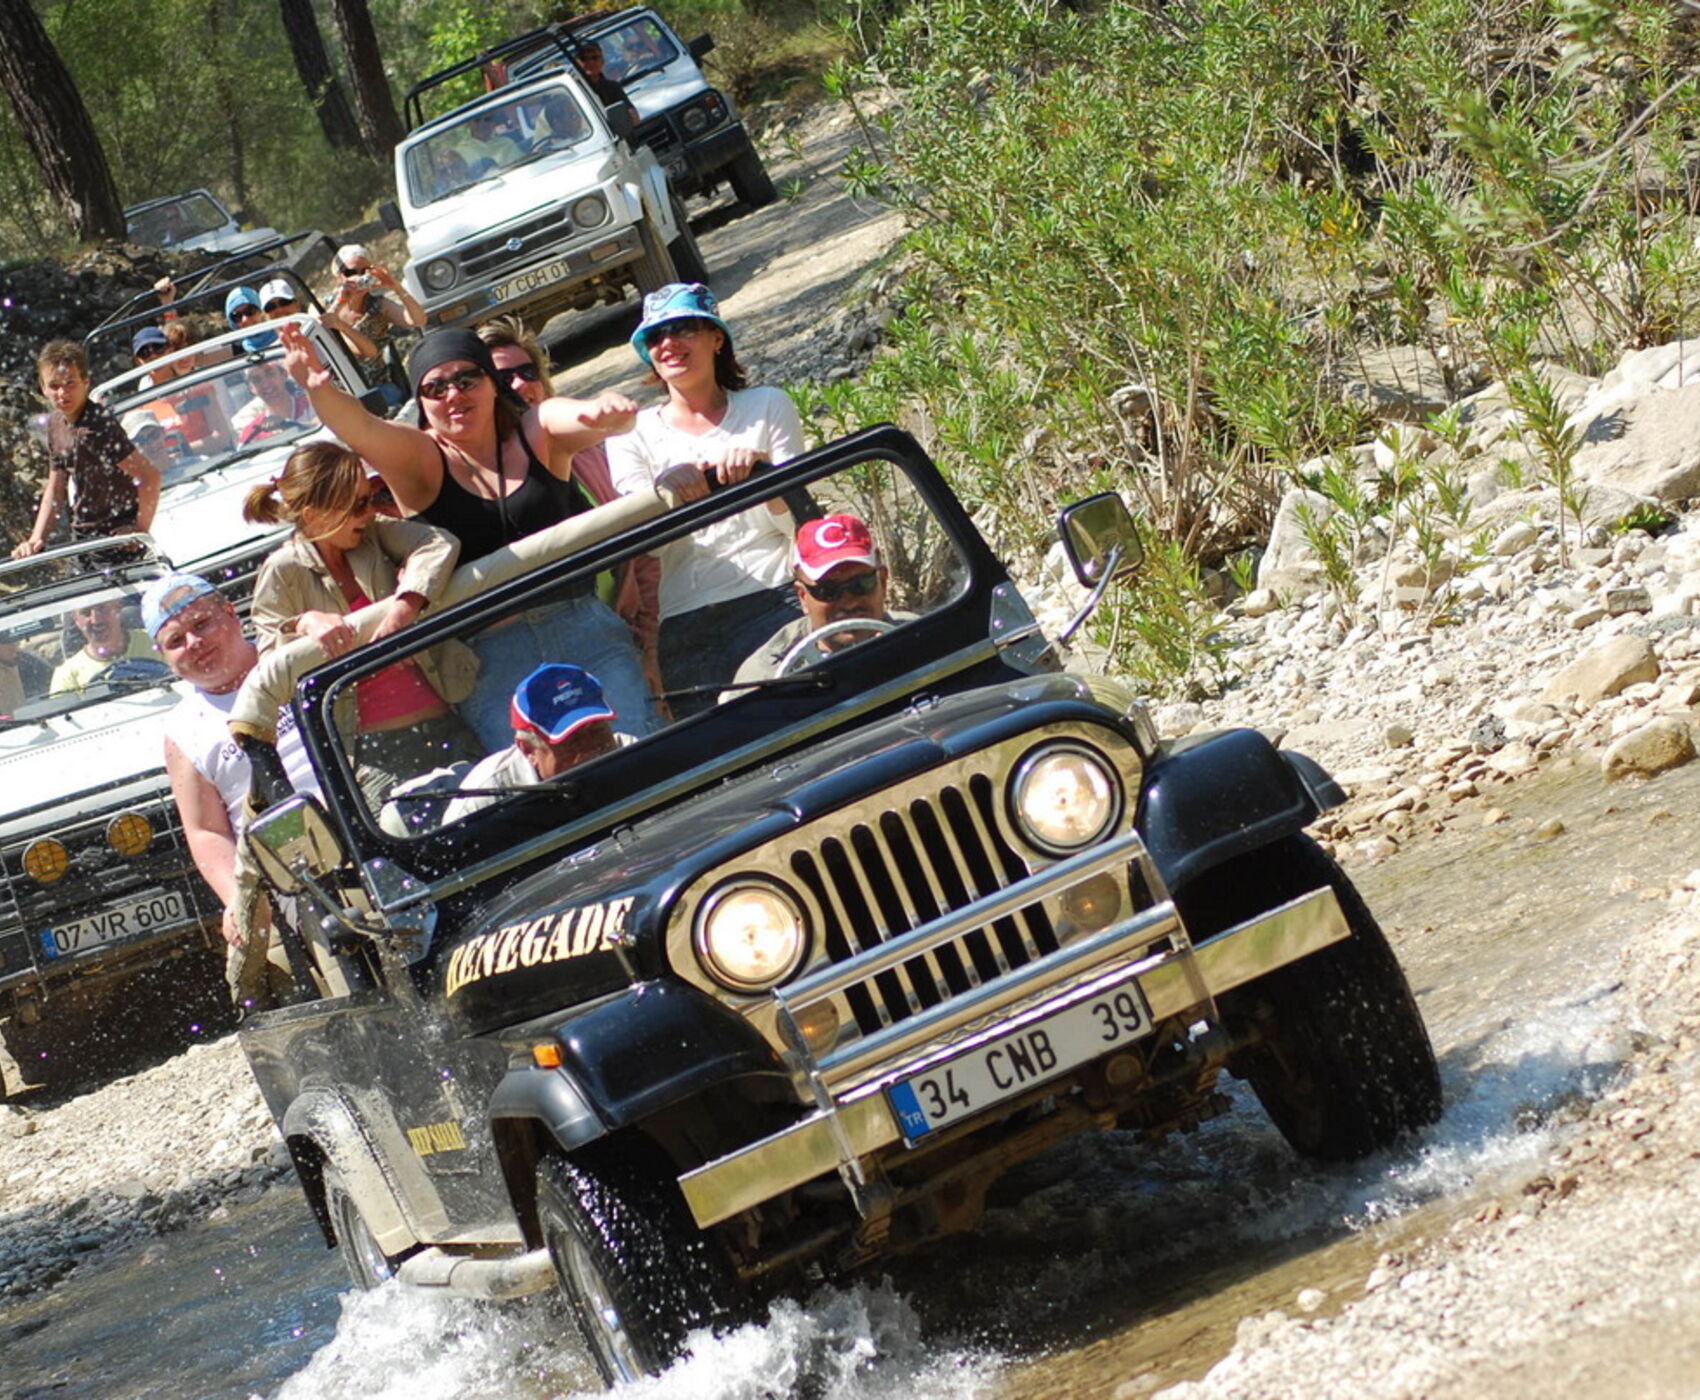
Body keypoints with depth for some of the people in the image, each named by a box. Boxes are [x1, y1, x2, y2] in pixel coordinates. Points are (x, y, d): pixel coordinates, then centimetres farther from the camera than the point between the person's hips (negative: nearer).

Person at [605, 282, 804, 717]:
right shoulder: (633, 435, 16)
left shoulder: (768, 406, 16)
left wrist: (761, 468, -13)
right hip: (686, 628, 1)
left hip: (776, 597, 0)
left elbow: (797, 519, 8)